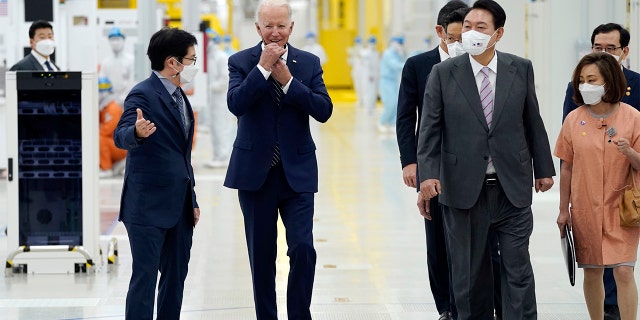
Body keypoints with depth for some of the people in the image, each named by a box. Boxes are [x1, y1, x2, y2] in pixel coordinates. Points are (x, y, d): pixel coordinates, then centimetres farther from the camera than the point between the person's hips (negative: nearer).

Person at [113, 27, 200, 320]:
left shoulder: (180, 98, 16)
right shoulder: (143, 95, -12)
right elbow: (121, 136, -26)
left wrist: (192, 201, 20)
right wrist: (137, 132, -49)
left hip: (179, 205, 9)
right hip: (148, 205, -9)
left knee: (176, 275, 11)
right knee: (145, 277, -8)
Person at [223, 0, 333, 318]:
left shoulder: (309, 63, 4)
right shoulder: (241, 62, 0)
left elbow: (324, 110, -7)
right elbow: (236, 104, -16)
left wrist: (288, 80, -15)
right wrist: (263, 68, -19)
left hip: (297, 172, 0)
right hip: (255, 172, 0)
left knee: (303, 248, -10)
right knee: (261, 254, 8)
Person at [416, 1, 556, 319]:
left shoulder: (521, 69, 3)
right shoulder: (443, 73, -1)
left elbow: (533, 122, 9)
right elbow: (430, 128, -3)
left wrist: (543, 169, 13)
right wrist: (428, 173, -15)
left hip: (512, 188, 1)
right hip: (464, 188, 0)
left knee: (517, 268, 1)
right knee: (469, 271, 8)